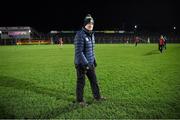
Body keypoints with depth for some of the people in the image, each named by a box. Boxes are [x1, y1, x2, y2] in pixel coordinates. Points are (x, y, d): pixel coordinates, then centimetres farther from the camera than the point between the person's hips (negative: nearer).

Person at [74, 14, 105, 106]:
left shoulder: (91, 35, 10)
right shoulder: (80, 35, -18)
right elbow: (79, 52, -22)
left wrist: (94, 60, 16)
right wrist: (86, 63, -22)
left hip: (90, 63, 8)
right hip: (81, 64, -8)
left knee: (94, 80, 17)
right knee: (81, 82, 5)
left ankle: (97, 97, 33)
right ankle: (79, 100, 23)